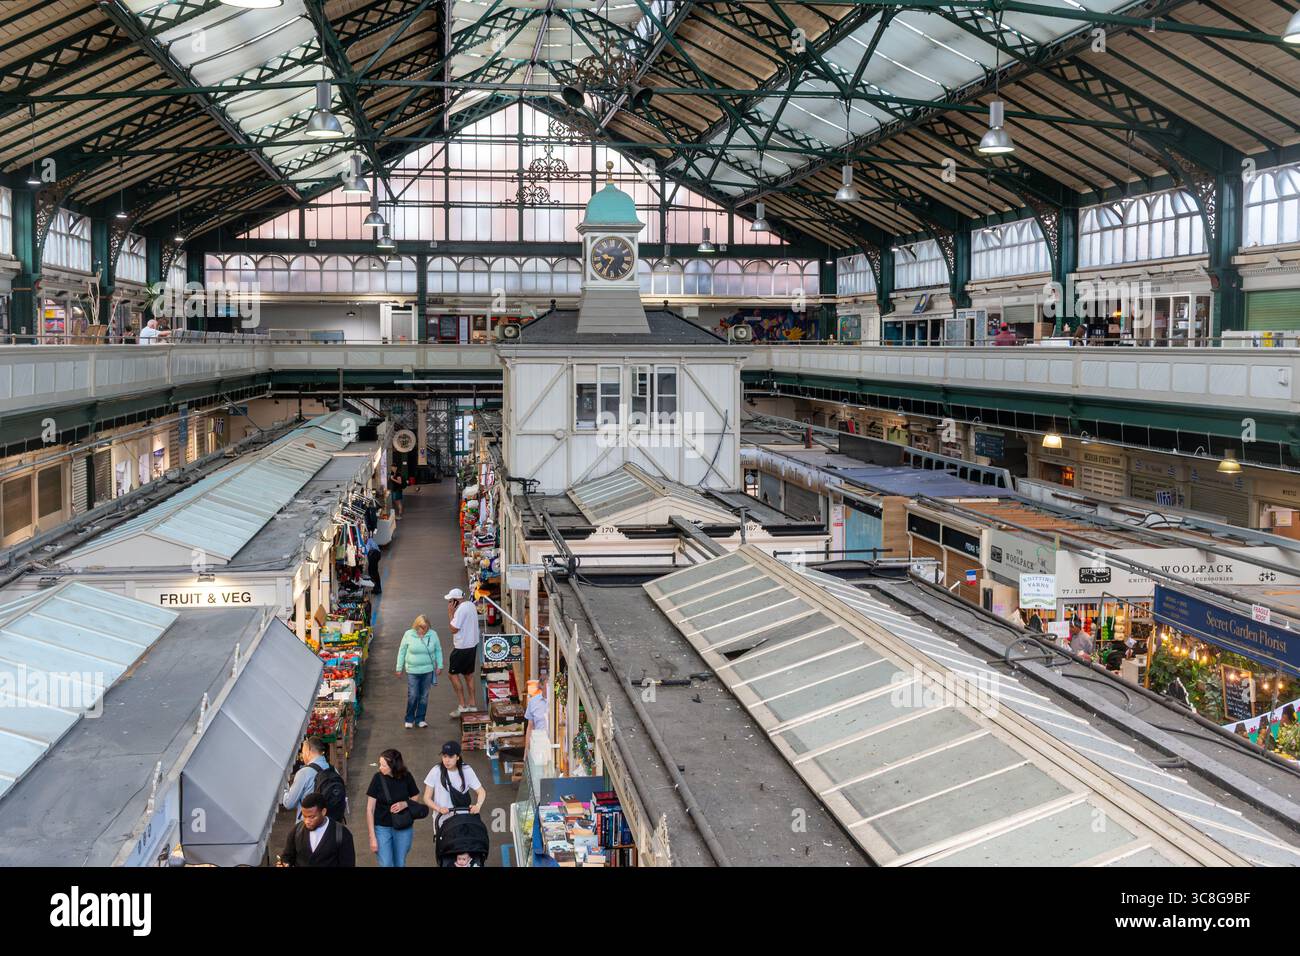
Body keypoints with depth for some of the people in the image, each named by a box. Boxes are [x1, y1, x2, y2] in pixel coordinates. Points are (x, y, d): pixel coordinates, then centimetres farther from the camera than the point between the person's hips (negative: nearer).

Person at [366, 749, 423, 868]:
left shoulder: (406, 777, -10)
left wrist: (404, 804, -15)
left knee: (400, 864, 13)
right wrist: (372, 837, -10)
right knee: (386, 864, -3)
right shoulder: (378, 778, -14)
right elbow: (370, 809, -9)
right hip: (382, 828, -2)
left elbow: (416, 797, 7)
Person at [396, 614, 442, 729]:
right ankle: (409, 719, 13)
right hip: (412, 671, -2)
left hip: (428, 671, 2)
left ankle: (420, 719, 20)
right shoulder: (408, 635, -4)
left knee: (424, 696, 7)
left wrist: (439, 666, 6)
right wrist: (399, 668, 4)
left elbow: (438, 650, 10)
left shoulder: (433, 634, -1)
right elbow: (402, 652, 3)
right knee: (412, 696, -4)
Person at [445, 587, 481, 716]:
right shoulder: (471, 605, 8)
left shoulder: (461, 610, -22)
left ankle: (462, 705, -1)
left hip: (462, 648, -9)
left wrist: (450, 613, -13)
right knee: (468, 674, 16)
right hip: (473, 644, 9)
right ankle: (471, 704, 19)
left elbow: (454, 629, -19)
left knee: (452, 673, 0)